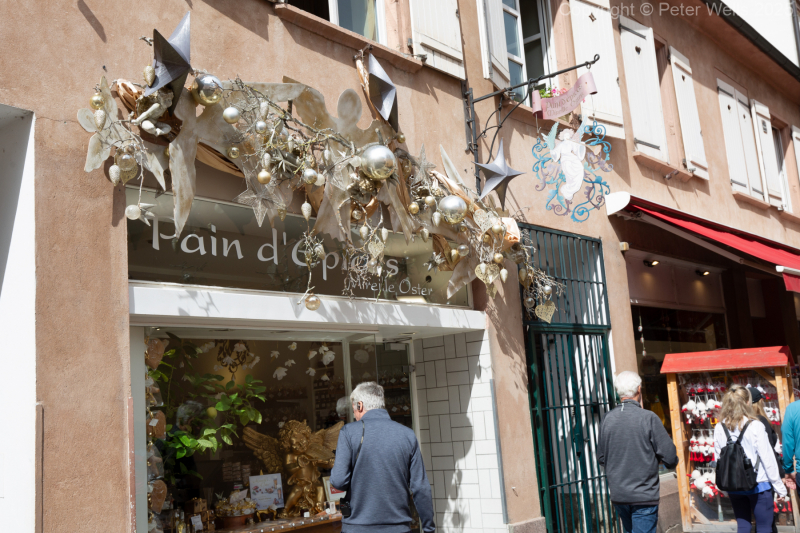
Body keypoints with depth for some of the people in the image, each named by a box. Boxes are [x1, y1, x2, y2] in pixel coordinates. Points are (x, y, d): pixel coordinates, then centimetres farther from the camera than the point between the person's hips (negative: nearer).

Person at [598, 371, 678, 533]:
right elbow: (670, 456, -11)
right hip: (644, 495, -5)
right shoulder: (648, 418, -13)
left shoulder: (607, 419, -1)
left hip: (617, 495, 5)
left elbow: (601, 457, 8)